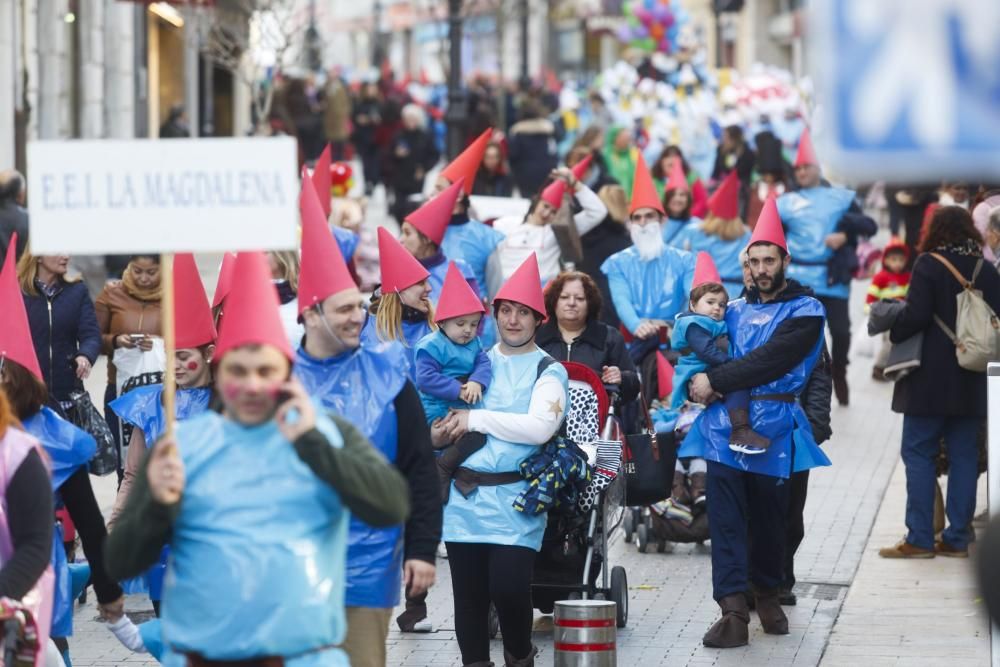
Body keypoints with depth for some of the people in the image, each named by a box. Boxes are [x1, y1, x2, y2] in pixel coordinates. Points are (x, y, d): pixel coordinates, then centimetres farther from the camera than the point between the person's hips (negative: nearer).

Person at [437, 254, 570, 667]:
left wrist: (477, 419, -12)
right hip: (463, 497, 4)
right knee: (469, 595, 5)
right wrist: (438, 432, -6)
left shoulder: (548, 371, 2)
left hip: (514, 499, -4)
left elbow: (540, 427, -14)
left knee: (508, 587, -14)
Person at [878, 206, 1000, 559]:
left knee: (918, 454, 1)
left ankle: (919, 539, -2)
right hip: (972, 383, 5)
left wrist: (893, 333, -1)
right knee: (964, 455, 9)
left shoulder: (928, 265, -11)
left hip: (930, 380, -5)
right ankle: (957, 538, 9)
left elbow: (916, 315, -18)